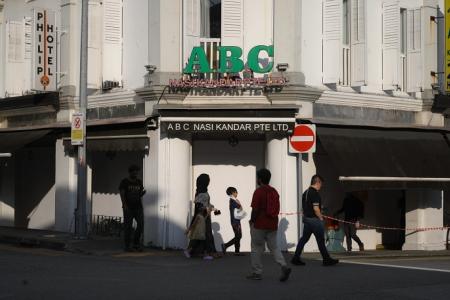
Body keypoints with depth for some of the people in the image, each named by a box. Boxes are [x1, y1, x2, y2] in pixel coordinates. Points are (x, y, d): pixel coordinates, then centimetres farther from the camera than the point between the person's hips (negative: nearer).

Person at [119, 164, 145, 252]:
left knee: (141, 224, -9)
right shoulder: (124, 182, -3)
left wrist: (143, 192, -8)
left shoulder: (139, 182, 10)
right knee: (128, 226, -3)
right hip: (128, 208, -4)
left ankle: (136, 243, 4)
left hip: (138, 207, 4)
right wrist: (124, 205, -23)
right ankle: (127, 246, 6)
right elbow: (122, 194, -11)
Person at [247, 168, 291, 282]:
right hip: (273, 225, 6)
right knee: (274, 247, 10)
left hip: (259, 225, -6)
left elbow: (255, 209, -16)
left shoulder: (258, 192, -12)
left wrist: (252, 221, -2)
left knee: (257, 248, 6)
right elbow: (276, 209, 11)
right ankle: (284, 266, -10)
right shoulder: (274, 192, 10)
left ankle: (257, 273, 10)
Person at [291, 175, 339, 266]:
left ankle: (296, 258, 10)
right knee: (320, 240, 1)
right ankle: (327, 260, 9)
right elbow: (316, 208, -22)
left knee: (304, 238, 11)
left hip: (306, 218, 9)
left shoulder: (306, 192, 12)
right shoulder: (315, 193, -17)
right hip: (314, 219, -9)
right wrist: (321, 217, -9)